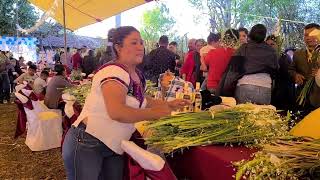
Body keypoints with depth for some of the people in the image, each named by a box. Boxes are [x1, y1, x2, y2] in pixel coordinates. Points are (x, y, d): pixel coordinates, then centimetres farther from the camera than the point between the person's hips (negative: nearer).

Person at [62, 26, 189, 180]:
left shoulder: (138, 76, 5)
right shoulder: (113, 72, -22)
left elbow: (139, 101, 21)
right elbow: (117, 112, -36)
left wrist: (168, 104, 8)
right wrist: (156, 113, -26)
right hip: (86, 144, -8)